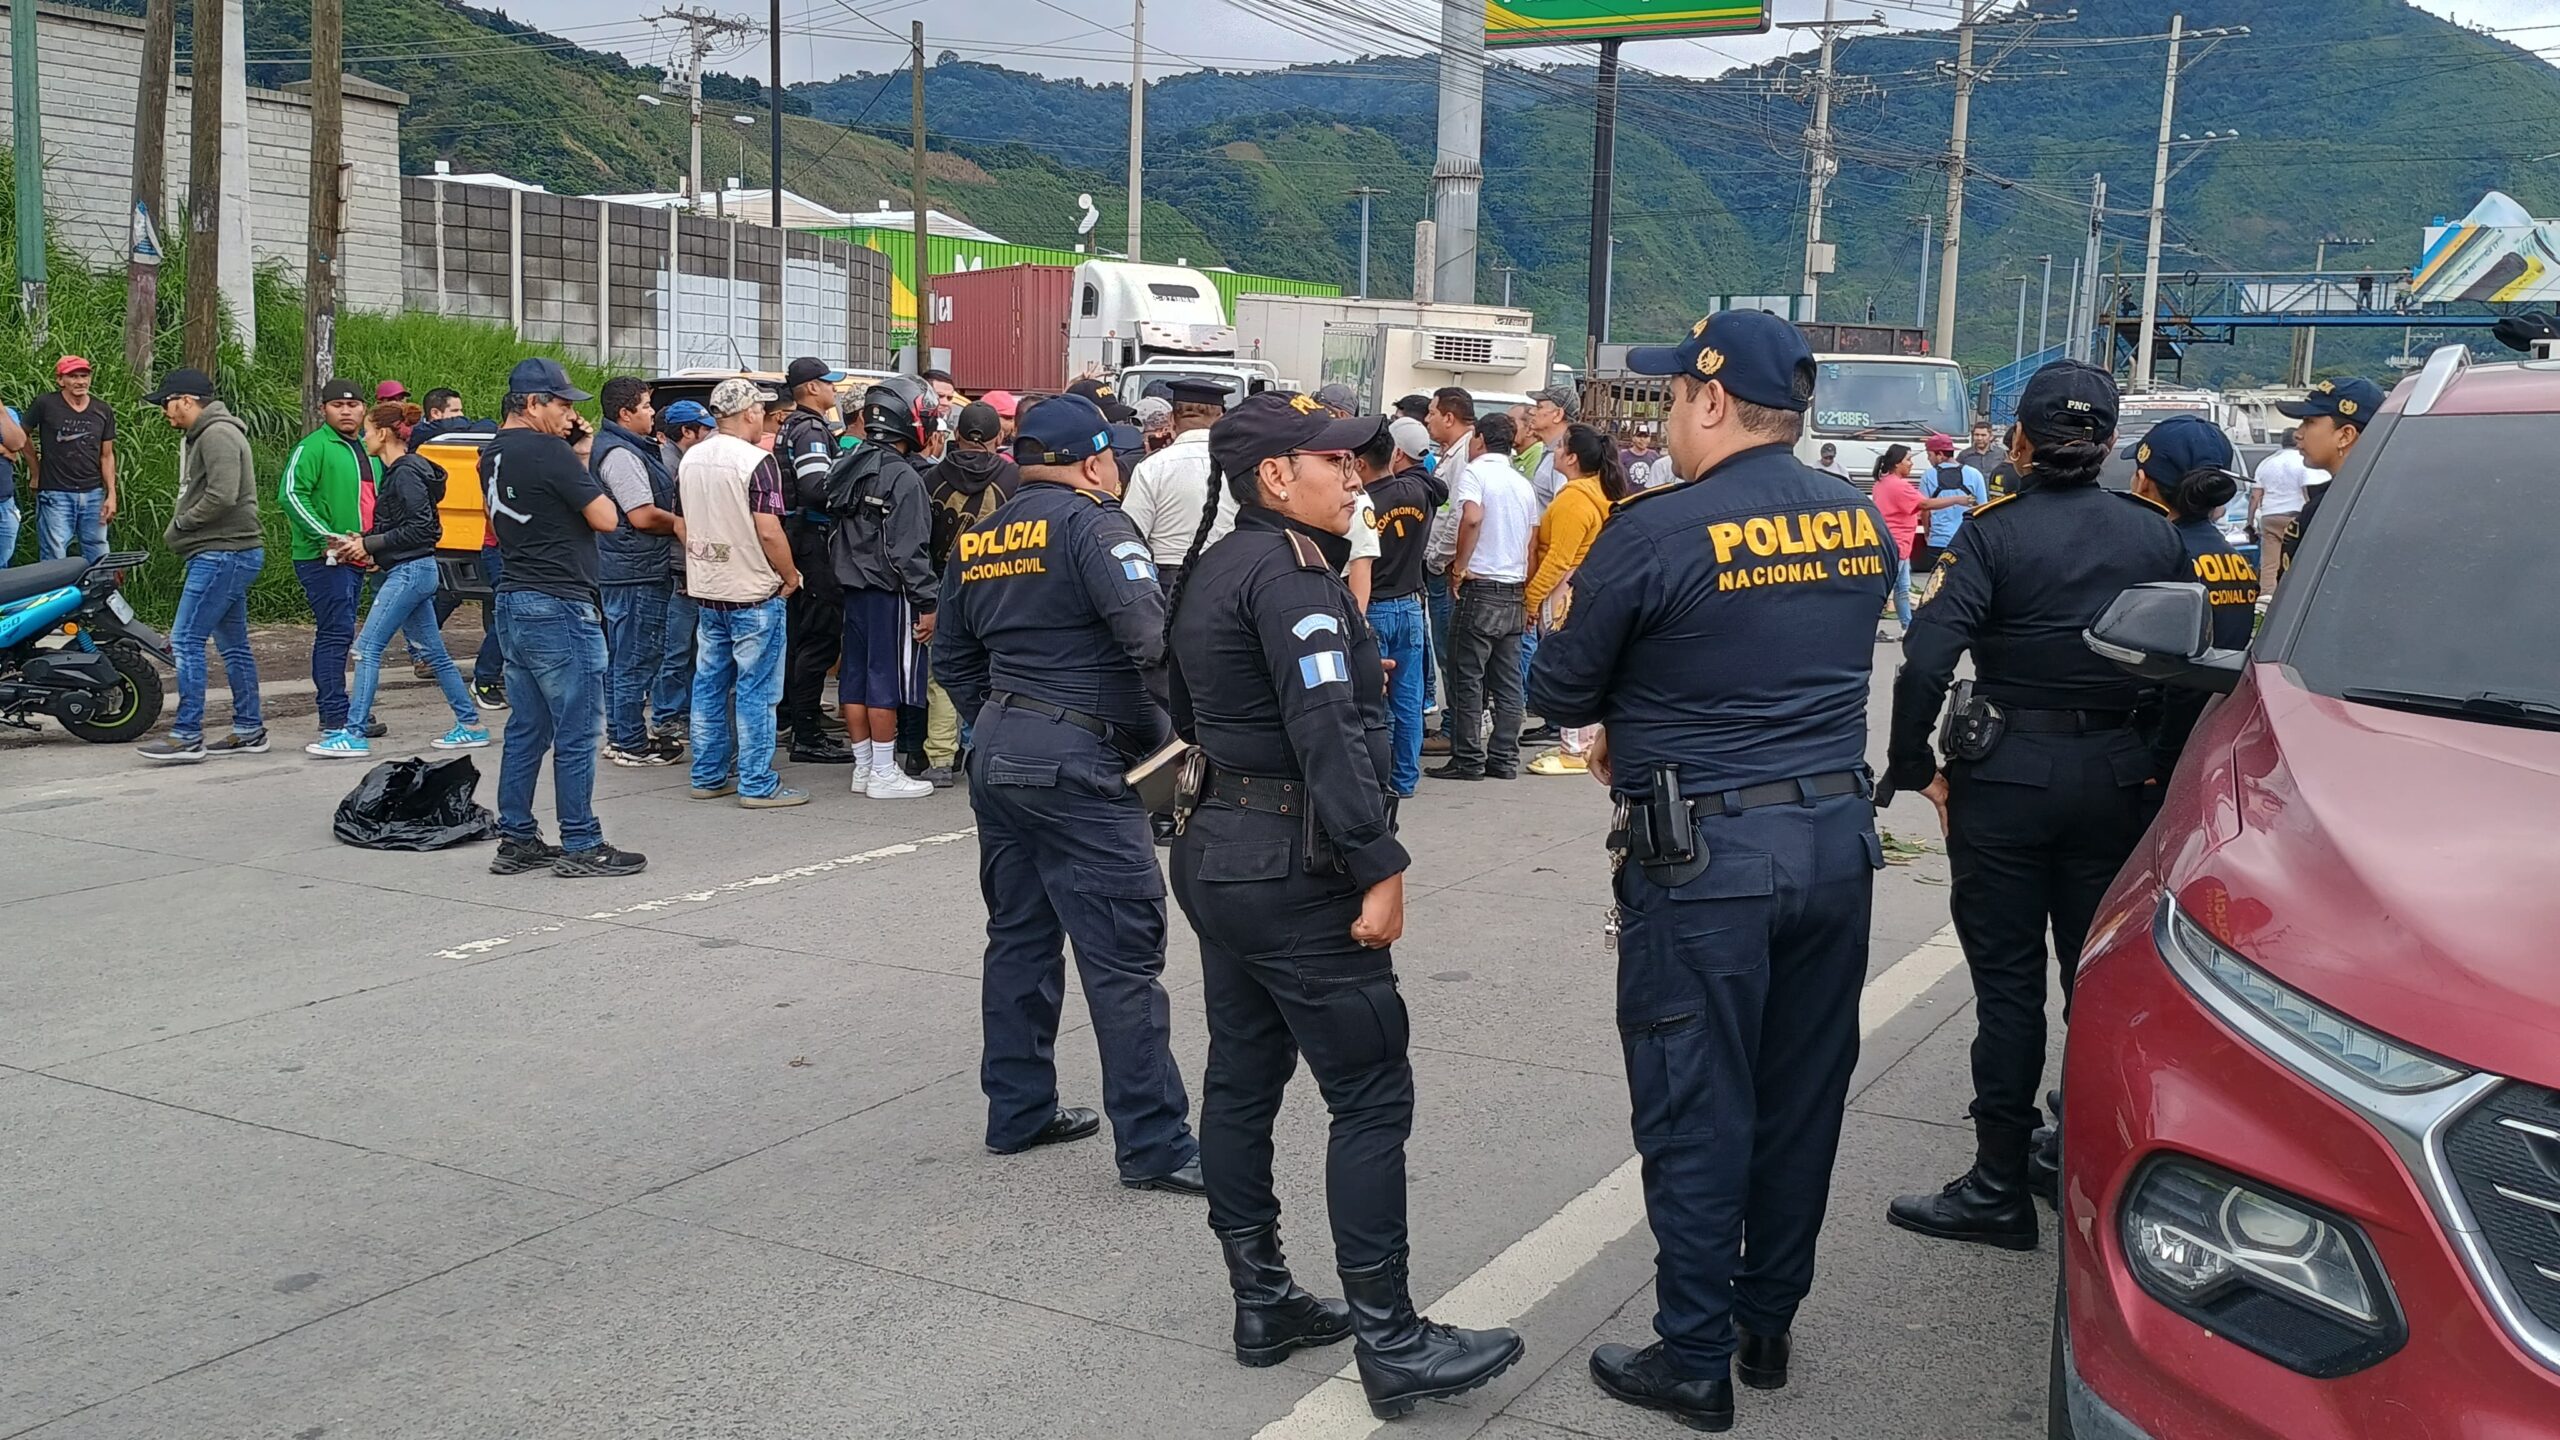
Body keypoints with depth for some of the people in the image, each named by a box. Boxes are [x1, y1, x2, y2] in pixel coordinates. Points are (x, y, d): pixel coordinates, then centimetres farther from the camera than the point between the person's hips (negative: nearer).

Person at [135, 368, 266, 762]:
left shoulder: (216, 435, -14)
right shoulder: (204, 436, 21)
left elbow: (222, 496, -24)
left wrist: (180, 524, -11)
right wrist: (180, 531, 6)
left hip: (222, 554, -11)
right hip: (229, 553, 11)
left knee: (187, 641, -10)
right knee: (234, 644, 13)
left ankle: (187, 736, -9)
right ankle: (249, 730, 19)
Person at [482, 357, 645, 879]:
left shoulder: (493, 454, 12)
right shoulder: (548, 452, -15)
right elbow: (606, 519, -16)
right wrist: (589, 484, 4)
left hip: (514, 602, 9)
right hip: (559, 606, -9)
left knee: (526, 730, 14)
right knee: (577, 732, -2)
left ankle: (517, 841, 18)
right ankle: (581, 846, 2)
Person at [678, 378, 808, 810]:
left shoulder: (690, 459, 8)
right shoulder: (757, 461, -15)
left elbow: (684, 522, 16)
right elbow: (768, 531, -20)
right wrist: (791, 576, -7)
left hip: (704, 590, 7)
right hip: (753, 594, -7)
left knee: (709, 684, 13)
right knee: (755, 690, -2)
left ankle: (708, 776, 19)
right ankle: (757, 785, 0)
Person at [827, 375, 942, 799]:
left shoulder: (848, 466, 10)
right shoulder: (903, 477, -16)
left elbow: (840, 532, 15)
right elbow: (908, 552, -18)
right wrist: (927, 603, -14)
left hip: (853, 586, 8)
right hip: (890, 591, -8)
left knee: (855, 676, 10)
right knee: (886, 681, -2)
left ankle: (863, 765, 19)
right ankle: (883, 773, 3)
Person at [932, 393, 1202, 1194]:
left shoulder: (977, 541, 13)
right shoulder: (1092, 523, -10)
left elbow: (953, 661, 18)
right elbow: (1152, 637, -20)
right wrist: (1160, 731, -9)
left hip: (996, 748, 9)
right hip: (1075, 759, -8)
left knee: (1021, 935, 17)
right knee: (1123, 954, -5)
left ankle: (1019, 1112, 26)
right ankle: (1154, 1146, -2)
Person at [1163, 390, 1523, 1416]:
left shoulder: (1210, 571, 13)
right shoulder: (1290, 572, -16)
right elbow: (1328, 732, -24)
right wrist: (1381, 866, -24)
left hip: (1217, 856, 10)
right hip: (1298, 871, -10)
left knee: (1242, 1080, 13)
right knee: (1371, 1099, -5)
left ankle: (1261, 1303, 23)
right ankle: (1390, 1345, -1)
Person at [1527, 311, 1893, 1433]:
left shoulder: (1655, 531, -15)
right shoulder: (1861, 522, 5)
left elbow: (1559, 690, -7)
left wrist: (1624, 716, 16)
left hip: (1705, 855, -6)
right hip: (1837, 836, 6)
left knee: (1695, 1110, 5)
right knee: (1802, 1097, 16)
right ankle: (1768, 1324, 30)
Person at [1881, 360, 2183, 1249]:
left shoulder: (1995, 534, -10)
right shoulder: (2155, 536, 3)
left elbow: (1927, 660, -20)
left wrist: (1913, 765, -10)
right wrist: (2156, 761, 12)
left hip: (2007, 775, -4)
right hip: (2118, 775, 4)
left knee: (2008, 980, 3)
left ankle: (2000, 1189, 8)